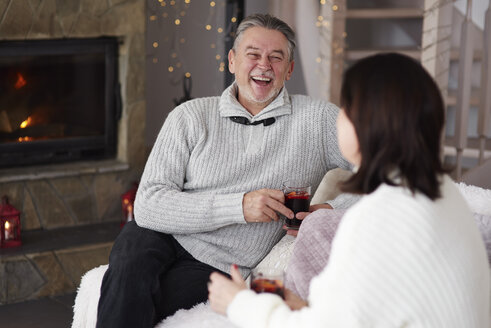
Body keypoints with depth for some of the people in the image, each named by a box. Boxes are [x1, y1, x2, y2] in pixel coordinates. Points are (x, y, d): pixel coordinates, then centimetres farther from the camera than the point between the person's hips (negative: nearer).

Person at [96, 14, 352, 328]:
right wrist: (239, 205, -18)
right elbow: (149, 204, -8)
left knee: (131, 302, -30)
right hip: (162, 234, 2)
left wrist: (332, 209, -15)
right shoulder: (191, 116, 2)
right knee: (130, 268, -35)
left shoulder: (317, 119, 2)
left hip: (217, 265, -1)